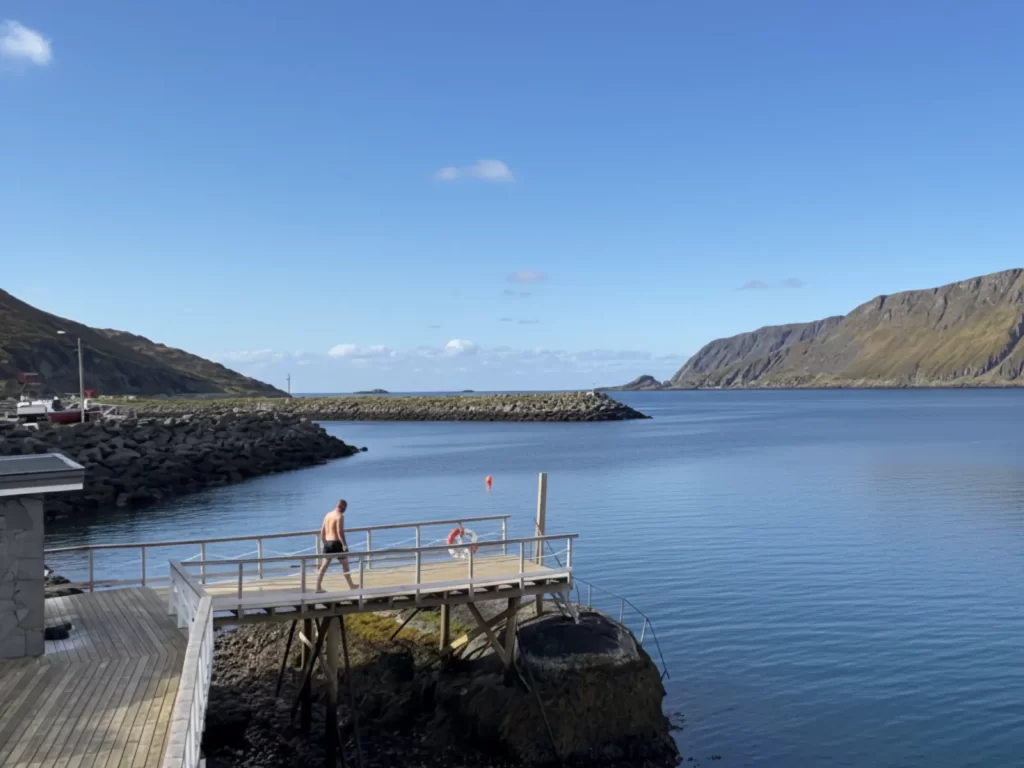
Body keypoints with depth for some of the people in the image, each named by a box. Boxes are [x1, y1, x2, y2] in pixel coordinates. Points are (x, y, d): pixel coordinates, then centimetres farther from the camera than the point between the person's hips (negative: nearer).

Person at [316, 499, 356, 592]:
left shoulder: (328, 515, 11)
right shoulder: (340, 516, -13)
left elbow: (322, 530, 13)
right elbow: (340, 532, -21)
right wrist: (344, 544, -18)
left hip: (327, 542, 7)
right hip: (336, 543, -7)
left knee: (324, 565, 6)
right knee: (345, 564, 9)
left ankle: (318, 587, 2)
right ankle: (351, 585, 20)